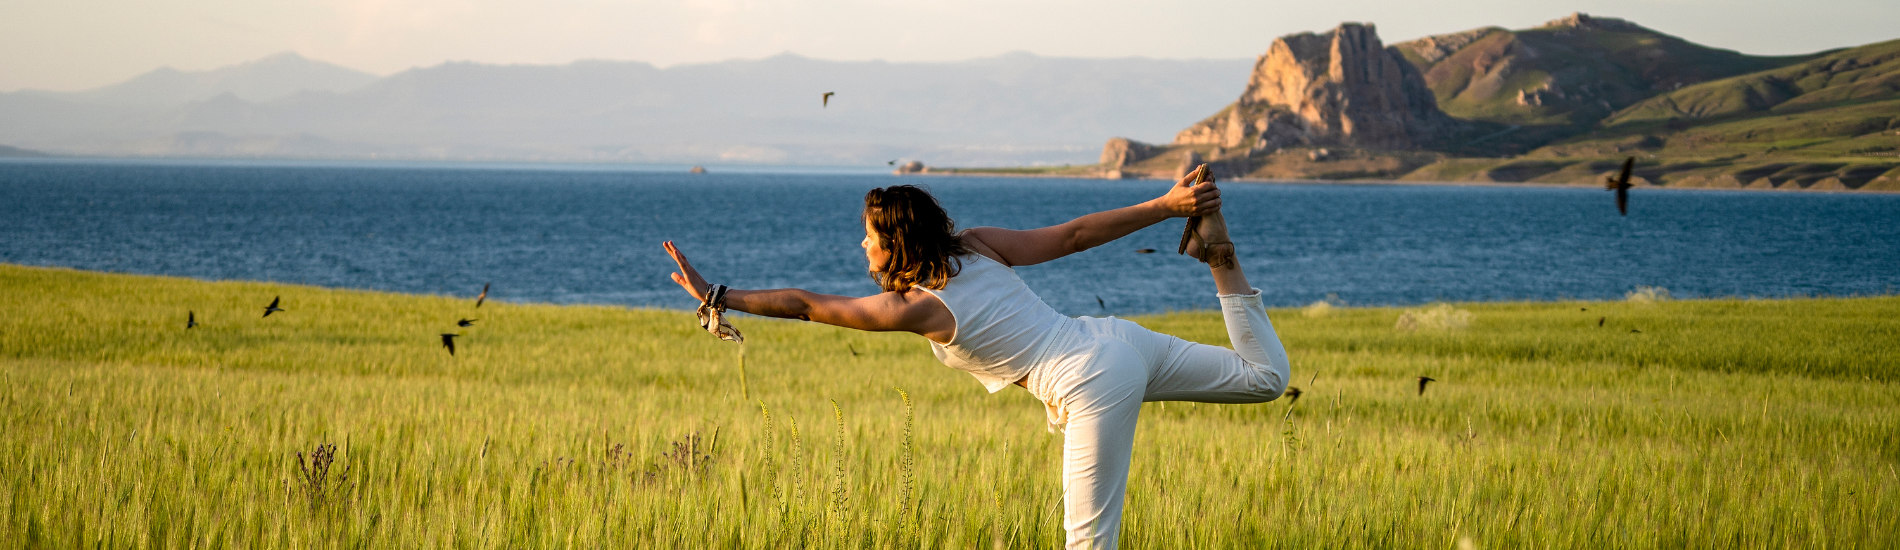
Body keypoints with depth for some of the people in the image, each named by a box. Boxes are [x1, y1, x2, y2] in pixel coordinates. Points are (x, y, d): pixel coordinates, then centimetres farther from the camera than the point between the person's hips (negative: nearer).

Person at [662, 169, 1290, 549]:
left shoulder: (914, 308, -10)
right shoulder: (980, 245, 7)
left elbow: (803, 303, -7)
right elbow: (1077, 232, 6)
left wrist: (717, 296, -3)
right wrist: (1165, 205, 10)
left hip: (1096, 386, -8)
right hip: (1123, 339, 8)